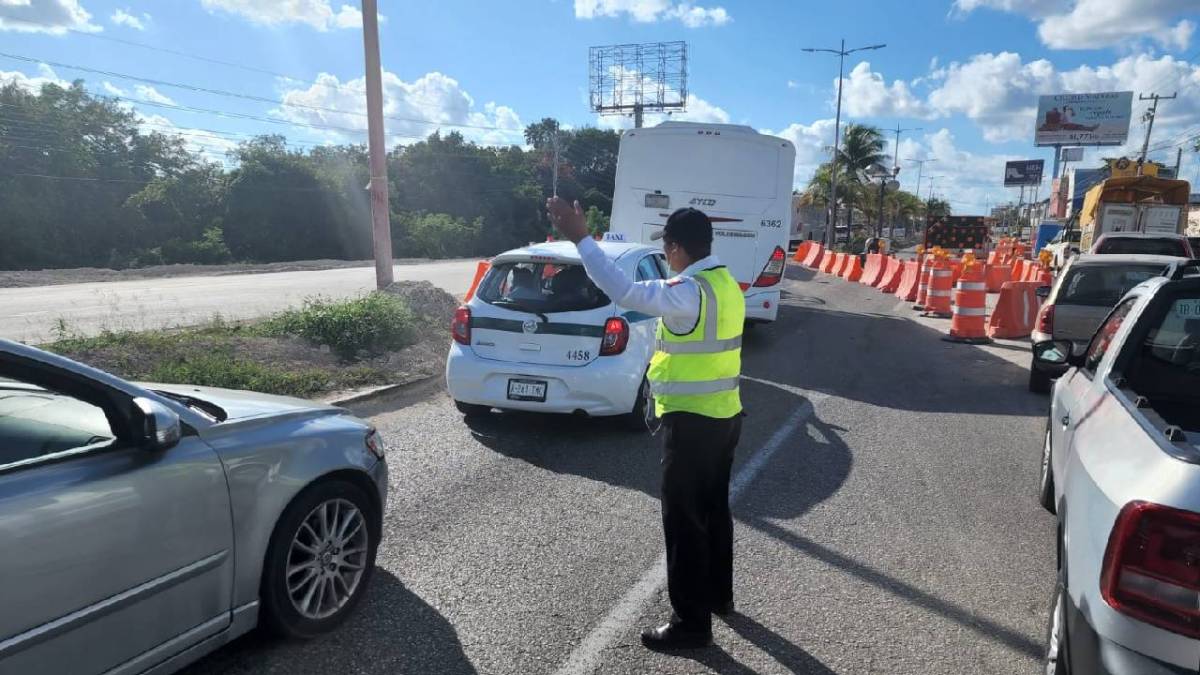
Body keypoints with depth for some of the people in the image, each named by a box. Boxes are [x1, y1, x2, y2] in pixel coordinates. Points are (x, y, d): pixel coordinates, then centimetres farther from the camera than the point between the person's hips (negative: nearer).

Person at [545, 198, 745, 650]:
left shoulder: (690, 291, -23)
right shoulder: (725, 284, 8)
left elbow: (624, 292, -31)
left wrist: (580, 239, -28)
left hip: (692, 421, -10)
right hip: (724, 414, 10)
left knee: (684, 519, 2)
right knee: (714, 508, 22)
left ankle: (691, 623, 14)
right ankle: (718, 593, 39)